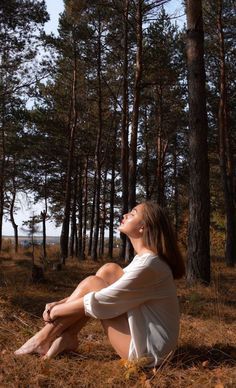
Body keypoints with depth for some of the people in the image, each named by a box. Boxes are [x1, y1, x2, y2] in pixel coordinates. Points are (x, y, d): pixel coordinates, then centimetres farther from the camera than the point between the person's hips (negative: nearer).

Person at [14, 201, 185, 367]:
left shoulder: (148, 265, -23)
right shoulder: (143, 258, 8)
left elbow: (98, 303, -21)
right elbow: (116, 290, 11)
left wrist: (55, 311, -7)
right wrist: (61, 304, 1)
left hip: (148, 350, -9)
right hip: (144, 334, 9)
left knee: (91, 284, -12)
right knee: (109, 271, -1)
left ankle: (43, 340, 2)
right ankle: (68, 336, 1)